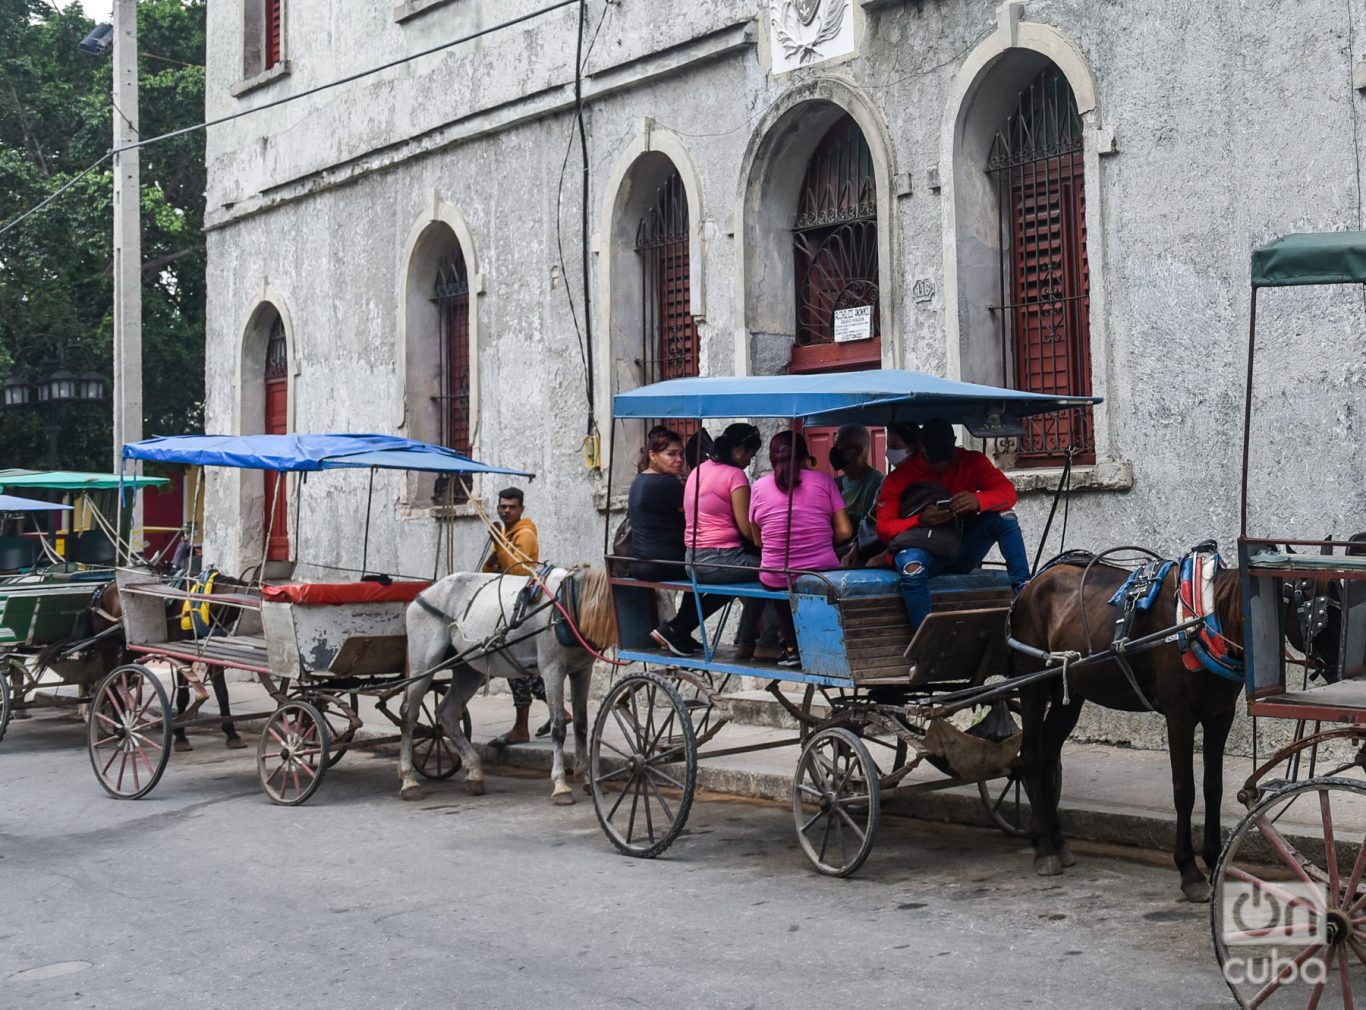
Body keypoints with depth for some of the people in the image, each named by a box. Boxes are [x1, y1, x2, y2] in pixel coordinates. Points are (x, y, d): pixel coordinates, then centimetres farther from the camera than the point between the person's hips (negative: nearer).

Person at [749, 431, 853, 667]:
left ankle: (793, 646, 21)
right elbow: (845, 532, -5)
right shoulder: (824, 481, -2)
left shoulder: (759, 488, 0)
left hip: (775, 580, 1)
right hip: (822, 573, -1)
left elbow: (758, 541, 7)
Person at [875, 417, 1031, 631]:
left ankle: (1023, 591, -29)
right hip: (926, 553, -3)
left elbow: (1008, 493, -8)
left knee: (1003, 517, -19)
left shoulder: (971, 462, 4)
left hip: (963, 552, 3)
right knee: (910, 564, -38)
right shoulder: (900, 477, -3)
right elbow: (884, 528, -10)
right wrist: (920, 521, -30)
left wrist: (978, 500, -32)